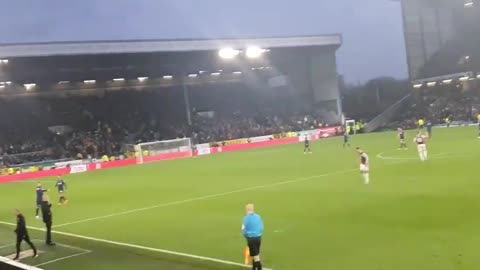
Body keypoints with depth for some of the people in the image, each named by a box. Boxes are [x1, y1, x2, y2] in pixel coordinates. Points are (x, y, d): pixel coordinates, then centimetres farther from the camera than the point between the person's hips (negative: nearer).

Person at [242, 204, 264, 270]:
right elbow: (262, 227, 6)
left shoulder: (247, 218, -12)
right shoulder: (258, 217, 0)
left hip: (251, 238, -5)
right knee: (256, 254, 19)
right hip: (258, 237, 5)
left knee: (255, 255, -1)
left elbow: (244, 229, -7)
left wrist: (246, 236, 10)